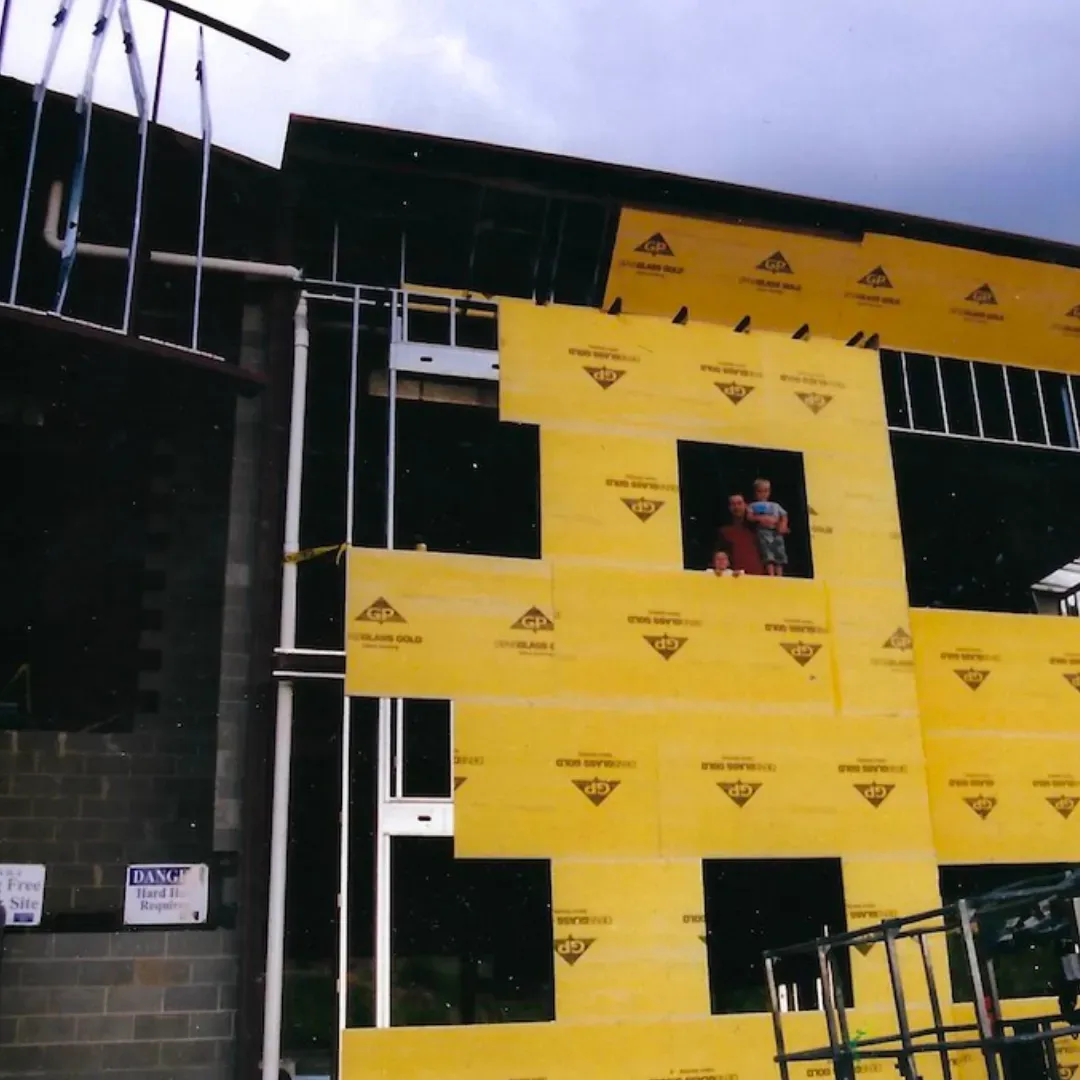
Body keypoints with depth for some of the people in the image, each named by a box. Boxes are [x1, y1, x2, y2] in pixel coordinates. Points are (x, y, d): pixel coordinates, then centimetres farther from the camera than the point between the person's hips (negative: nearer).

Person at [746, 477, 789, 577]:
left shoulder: (775, 505, 26)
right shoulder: (753, 505, 17)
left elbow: (784, 517, 19)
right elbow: (749, 517, 1)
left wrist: (783, 525, -1)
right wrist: (760, 518, -13)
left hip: (776, 532, 3)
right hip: (763, 531, -3)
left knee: (779, 554, -7)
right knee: (768, 555, -17)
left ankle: (779, 576, -9)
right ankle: (771, 576, -23)